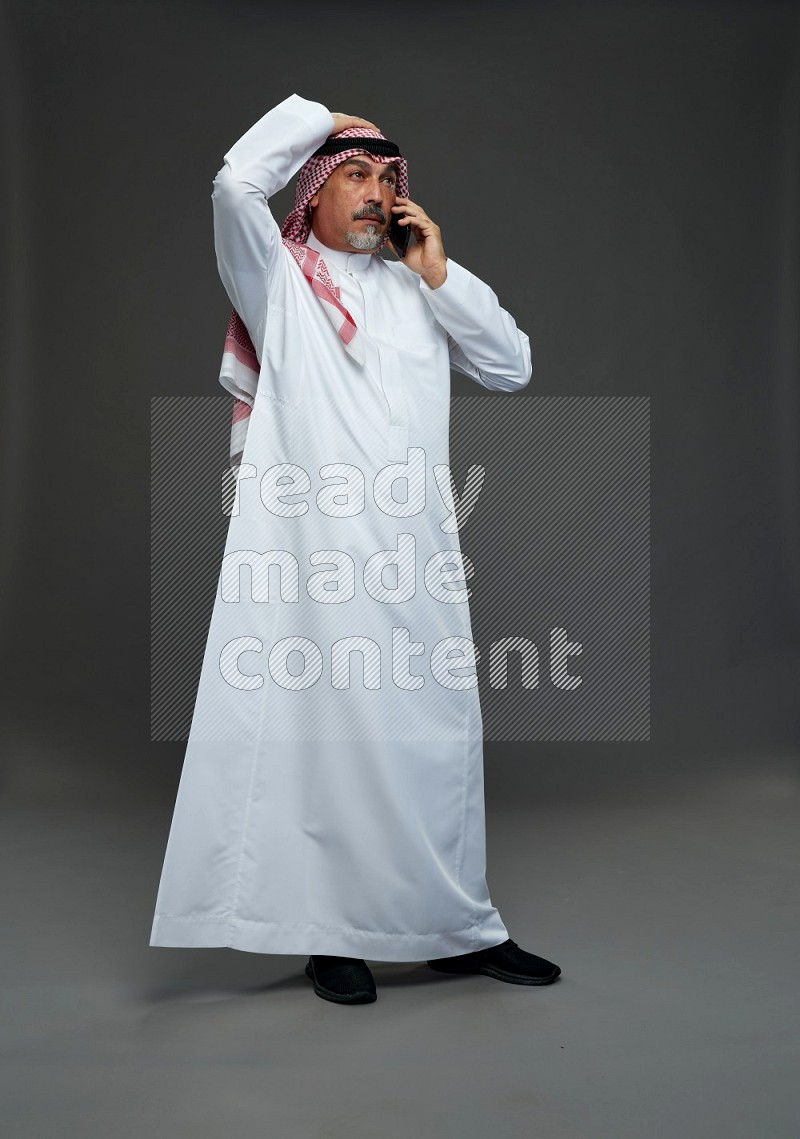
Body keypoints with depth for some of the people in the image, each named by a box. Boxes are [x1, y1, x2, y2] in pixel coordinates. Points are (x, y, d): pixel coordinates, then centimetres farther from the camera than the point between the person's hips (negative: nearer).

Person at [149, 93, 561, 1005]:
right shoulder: (278, 280, 9)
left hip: (419, 552, 4)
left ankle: (458, 928, 17)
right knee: (323, 733, -2)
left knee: (436, 735, 6)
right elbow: (236, 183, -8)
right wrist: (321, 116, 7)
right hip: (315, 549, -4)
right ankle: (331, 933, 9)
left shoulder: (417, 290, 20)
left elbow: (512, 367, 14)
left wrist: (440, 273, 7)